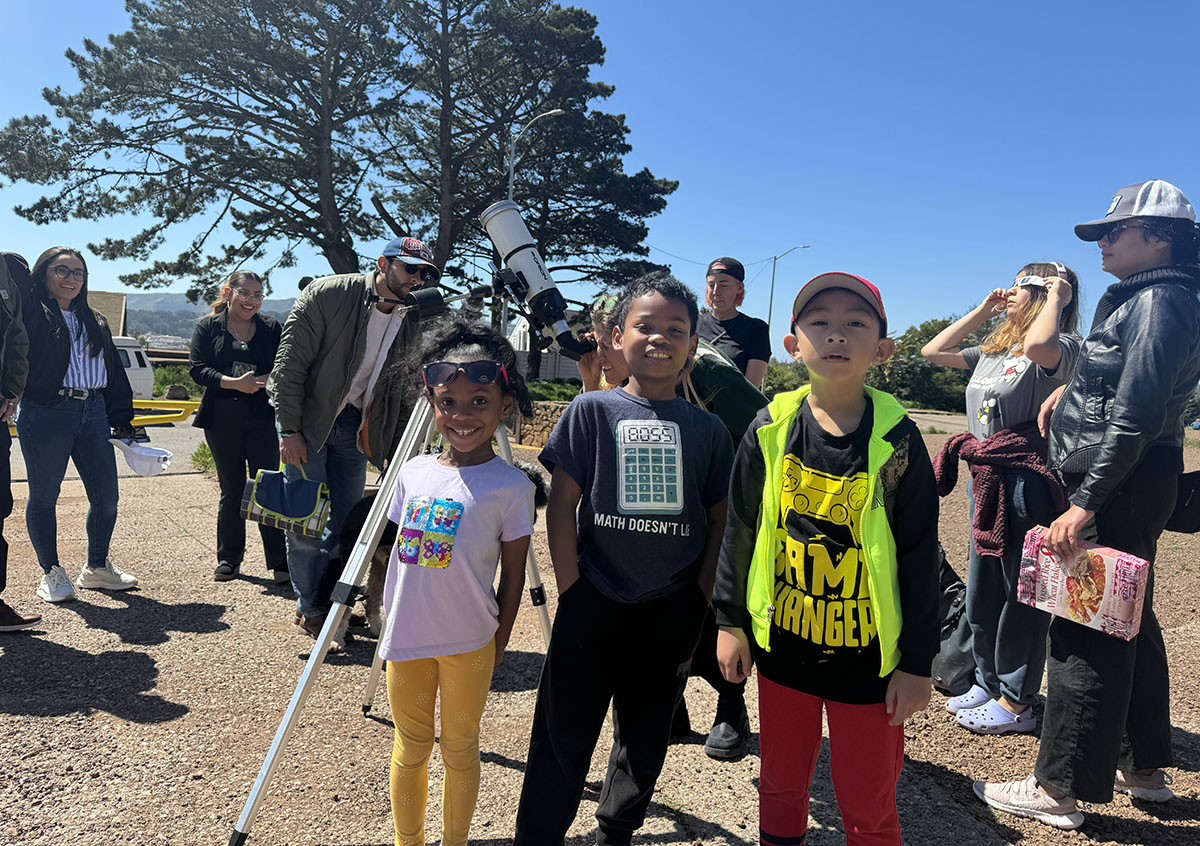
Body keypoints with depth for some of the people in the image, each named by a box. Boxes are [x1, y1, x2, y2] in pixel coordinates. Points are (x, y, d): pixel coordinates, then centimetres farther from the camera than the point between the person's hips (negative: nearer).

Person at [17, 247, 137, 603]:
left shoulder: (95, 321, 19)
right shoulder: (30, 313, 2)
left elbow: (114, 374, 19)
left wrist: (122, 421, 16)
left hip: (93, 413, 5)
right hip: (46, 413, -5)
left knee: (106, 497, 4)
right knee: (44, 496, 5)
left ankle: (96, 568, 22)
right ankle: (52, 574, 17)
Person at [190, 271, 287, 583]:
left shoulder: (271, 328, 9)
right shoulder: (208, 326, 7)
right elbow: (198, 369, -2)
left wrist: (261, 381, -17)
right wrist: (234, 383, -18)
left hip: (263, 417, 0)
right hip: (222, 419, 0)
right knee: (232, 490, 8)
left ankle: (280, 562, -3)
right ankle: (229, 559, 21)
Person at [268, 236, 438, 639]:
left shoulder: (413, 321, -3)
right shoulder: (326, 295, -17)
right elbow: (289, 364, -16)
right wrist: (290, 429, -18)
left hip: (354, 423, 5)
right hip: (307, 418, -4)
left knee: (347, 519, 8)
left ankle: (333, 604, 26)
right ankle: (310, 608, 18)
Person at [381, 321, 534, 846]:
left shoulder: (510, 487, -13)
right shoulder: (413, 471, 1)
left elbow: (513, 573, -6)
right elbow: (398, 550, 11)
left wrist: (498, 644, -2)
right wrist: (389, 617, 13)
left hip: (468, 643, -4)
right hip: (406, 635, 4)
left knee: (459, 748, 13)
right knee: (410, 746, 18)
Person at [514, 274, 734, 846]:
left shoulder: (707, 429, 2)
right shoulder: (591, 411, -3)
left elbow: (719, 520, 7)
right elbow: (562, 503, -3)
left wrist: (700, 604, 2)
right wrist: (571, 594, -6)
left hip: (671, 613, 3)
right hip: (593, 603, -2)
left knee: (646, 739, 17)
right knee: (564, 736, 5)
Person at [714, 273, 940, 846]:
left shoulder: (897, 439, -11)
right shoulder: (771, 428, -6)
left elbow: (919, 556, -7)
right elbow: (740, 529, 2)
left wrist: (917, 662, -5)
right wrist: (730, 620, 4)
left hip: (867, 654, -2)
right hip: (782, 642, 2)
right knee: (780, 784, 20)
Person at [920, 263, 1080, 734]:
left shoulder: (1063, 347, -9)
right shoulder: (993, 349, 15)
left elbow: (1037, 345, -33)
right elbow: (933, 351, 20)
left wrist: (1057, 296, -15)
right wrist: (982, 311, 17)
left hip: (1026, 480, -8)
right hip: (986, 477, 9)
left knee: (1021, 589, 1)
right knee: (981, 585, 16)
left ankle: (1016, 703, 14)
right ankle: (988, 683, 32)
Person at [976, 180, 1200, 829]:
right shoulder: (1137, 298, 16)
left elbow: (1135, 416, -24)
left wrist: (1085, 503, -26)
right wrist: (1070, 389, 17)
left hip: (1121, 488, -11)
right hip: (1128, 487, 11)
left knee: (1087, 629, -6)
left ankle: (1061, 789, 2)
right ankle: (1144, 767, 31)